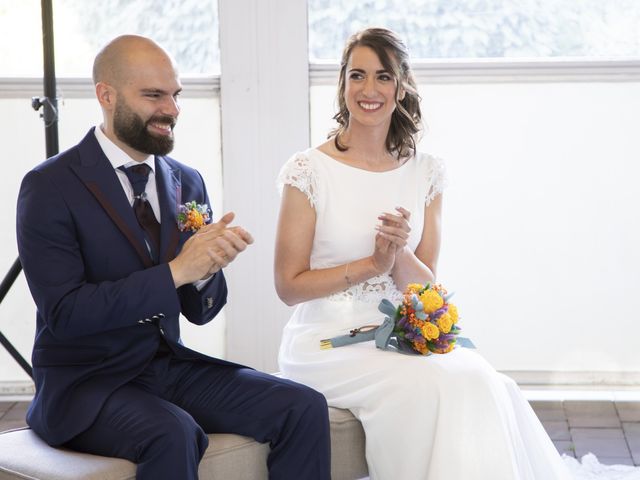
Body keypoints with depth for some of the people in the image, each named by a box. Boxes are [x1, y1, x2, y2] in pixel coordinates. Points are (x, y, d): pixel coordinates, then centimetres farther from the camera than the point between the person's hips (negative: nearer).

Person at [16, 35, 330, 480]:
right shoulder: (50, 188, -9)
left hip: (170, 365, 6)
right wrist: (175, 272, -23)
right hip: (88, 379, -6)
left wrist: (209, 264, -13)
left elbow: (200, 311, 10)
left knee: (305, 408, -13)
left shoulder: (187, 182, 8)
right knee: (173, 434, -35)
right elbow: (63, 312, -18)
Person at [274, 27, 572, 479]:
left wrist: (400, 253, -15)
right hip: (329, 342, -4)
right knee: (439, 388, -30)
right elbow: (289, 285, -4)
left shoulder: (426, 173, 7)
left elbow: (426, 287, 7)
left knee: (492, 389, -26)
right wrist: (372, 264, -13)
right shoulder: (308, 171, -4)